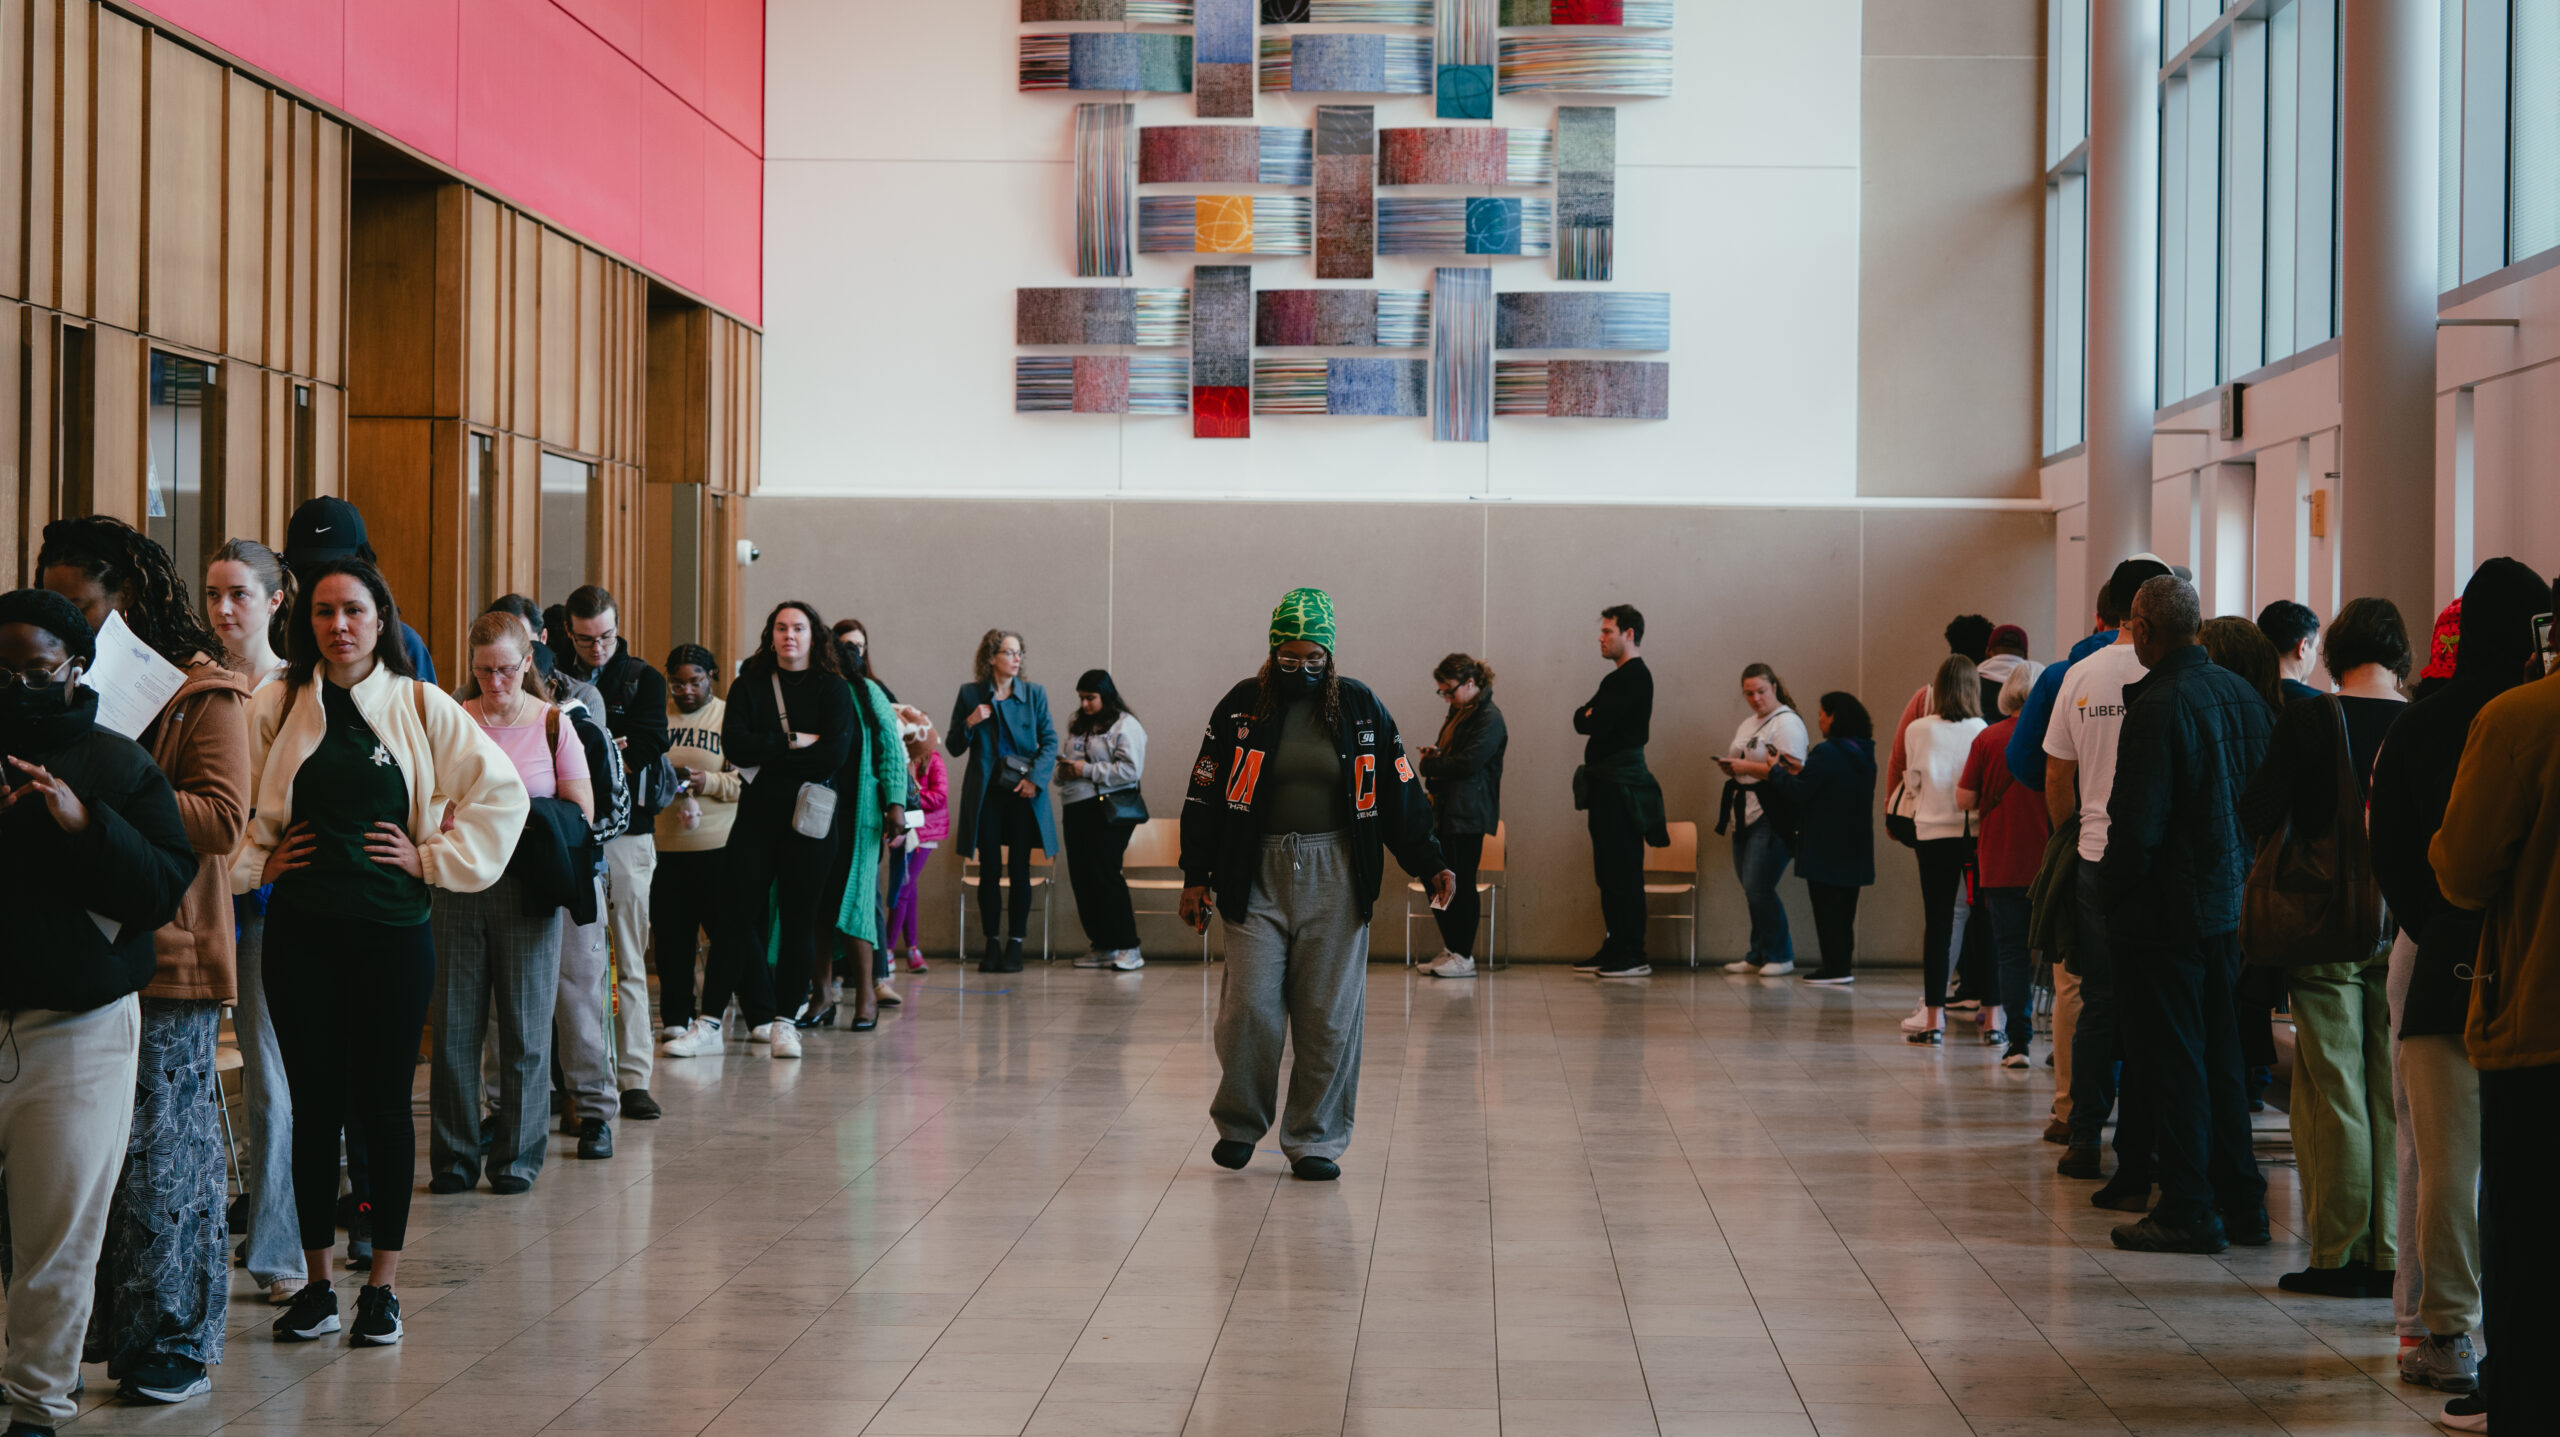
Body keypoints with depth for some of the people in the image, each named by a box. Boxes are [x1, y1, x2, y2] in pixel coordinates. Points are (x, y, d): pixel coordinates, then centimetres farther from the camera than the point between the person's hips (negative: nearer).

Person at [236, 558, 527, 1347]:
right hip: (300, 932, 1)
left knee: (384, 1104, 3)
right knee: (314, 1103, 4)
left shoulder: (421, 706, 1)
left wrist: (433, 858, -1)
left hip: (392, 931, -1)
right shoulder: (275, 707, 3)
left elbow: (503, 792, 3)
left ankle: (383, 1284, 12)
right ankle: (316, 1283, 14)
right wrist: (258, 861, 0)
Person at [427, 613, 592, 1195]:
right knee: (454, 1025, 2)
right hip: (461, 884, 1)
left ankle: (517, 1156, 13)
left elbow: (583, 813, 2)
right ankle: (454, 1157, 12)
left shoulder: (553, 723, 2)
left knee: (524, 1026, 3)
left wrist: (524, 829, -12)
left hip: (526, 890, -1)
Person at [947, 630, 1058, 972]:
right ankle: (991, 945, 7)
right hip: (986, 794, 0)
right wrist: (969, 723, -11)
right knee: (989, 870, 1)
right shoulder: (970, 695, 5)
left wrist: (1036, 778, -9)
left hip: (1023, 793, 0)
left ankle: (1015, 945, 4)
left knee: (1019, 870, -1)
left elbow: (1049, 741, 4)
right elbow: (954, 747, 8)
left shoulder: (1034, 694, 5)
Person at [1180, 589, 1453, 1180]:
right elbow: (1205, 794, 7)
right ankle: (1239, 1122, 17)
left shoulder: (1361, 708, 5)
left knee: (1330, 1014, -1)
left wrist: (1430, 862, 6)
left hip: (1335, 876, 1)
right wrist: (1196, 876, 3)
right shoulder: (1241, 706, 3)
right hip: (1257, 875, 0)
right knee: (1249, 1007, -5)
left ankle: (1315, 1140, 9)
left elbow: (1400, 793, 11)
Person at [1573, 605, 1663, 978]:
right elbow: (1584, 720, 18)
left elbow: (1595, 723, -19)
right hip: (1608, 783, 10)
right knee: (1610, 871, 12)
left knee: (1623, 871, -10)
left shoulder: (1634, 676, -12)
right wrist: (1590, 717, -2)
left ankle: (1632, 956, -10)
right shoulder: (1622, 677, 20)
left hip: (1621, 785, -10)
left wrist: (1587, 716, 1)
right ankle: (1615, 948, 17)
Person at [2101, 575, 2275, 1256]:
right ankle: (2241, 1204, 18)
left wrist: (2112, 892, -8)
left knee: (2177, 1060, -1)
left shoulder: (2157, 708, -18)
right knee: (2222, 1057, 14)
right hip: (2232, 904, 8)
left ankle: (2189, 1211, 3)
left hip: (2167, 910, -8)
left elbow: (2137, 824, -20)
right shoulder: (2242, 694, 7)